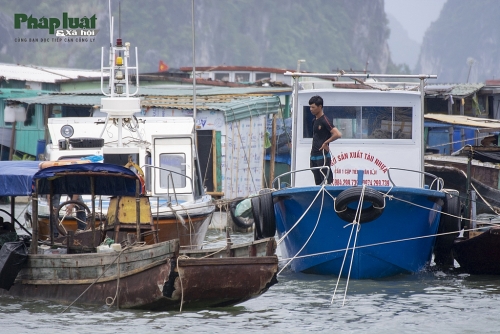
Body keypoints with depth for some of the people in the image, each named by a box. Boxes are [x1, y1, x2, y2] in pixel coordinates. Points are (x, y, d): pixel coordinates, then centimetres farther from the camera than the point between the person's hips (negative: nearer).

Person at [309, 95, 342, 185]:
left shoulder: (324, 120, -12)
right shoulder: (314, 120, 15)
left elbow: (338, 134, -23)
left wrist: (326, 143, -14)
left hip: (322, 156, -9)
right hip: (314, 156, 9)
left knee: (327, 182, -11)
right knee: (318, 183, 10)